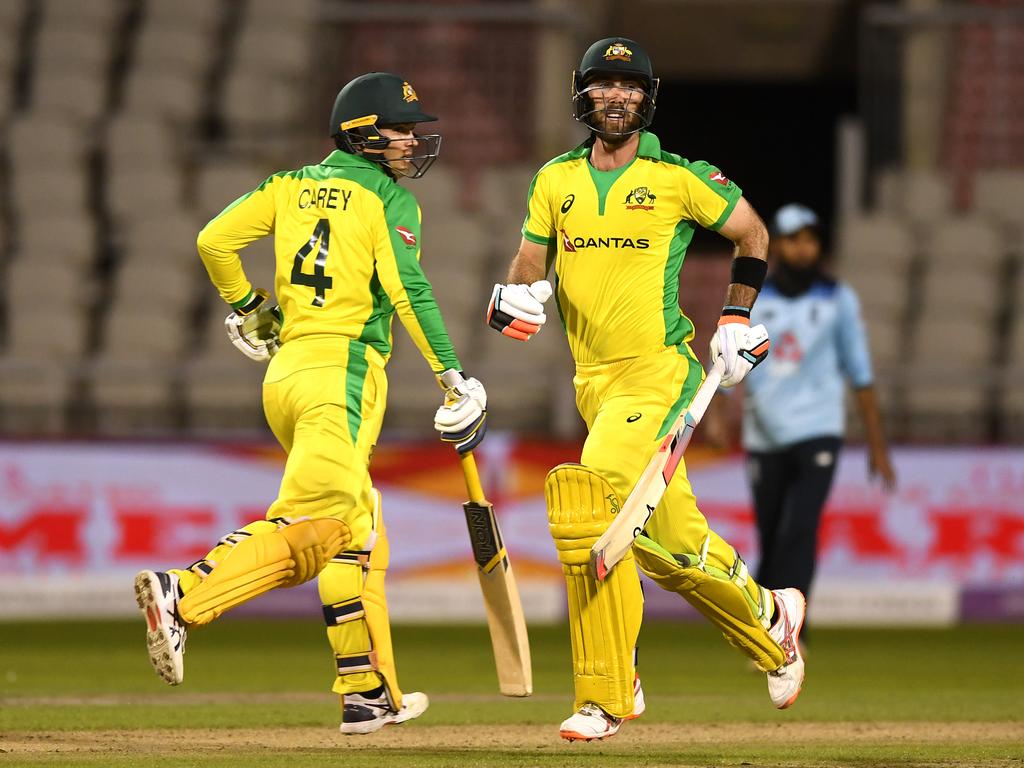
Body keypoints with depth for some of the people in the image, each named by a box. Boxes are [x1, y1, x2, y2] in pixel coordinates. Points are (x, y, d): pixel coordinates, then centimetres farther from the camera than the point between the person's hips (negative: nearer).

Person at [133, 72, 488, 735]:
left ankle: (369, 692, 13)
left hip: (284, 369, 8)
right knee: (310, 526, -18)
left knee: (356, 533, 14)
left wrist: (247, 307, 26)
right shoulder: (389, 199, 0)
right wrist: (455, 376, -11)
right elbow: (407, 291, -11)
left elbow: (215, 239, 10)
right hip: (343, 369, -8)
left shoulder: (294, 185, 17)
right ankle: (182, 594, -34)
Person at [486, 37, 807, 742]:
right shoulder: (557, 181, 10)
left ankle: (606, 694, -12)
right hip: (594, 382, 6)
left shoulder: (679, 179, -2)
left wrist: (737, 322, 8)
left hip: (661, 371, -6)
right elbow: (528, 268, 14)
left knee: (588, 504, -22)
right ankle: (769, 618, 30)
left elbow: (754, 234, 11)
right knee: (669, 541, 7)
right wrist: (516, 298, -9)